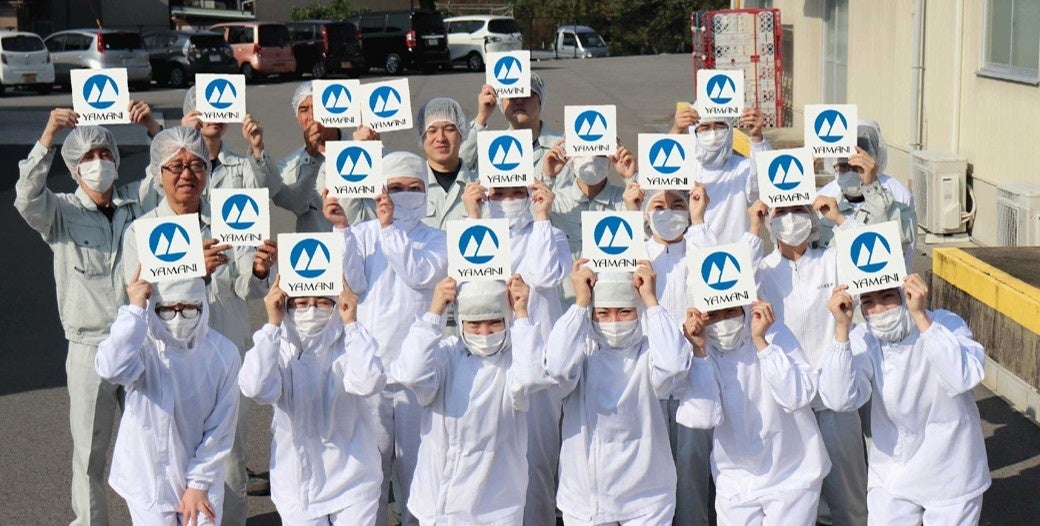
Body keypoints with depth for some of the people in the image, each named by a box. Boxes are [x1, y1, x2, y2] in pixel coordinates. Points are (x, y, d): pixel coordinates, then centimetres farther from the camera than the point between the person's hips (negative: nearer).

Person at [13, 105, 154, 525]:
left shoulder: (138, 203, 7)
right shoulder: (61, 213, 1)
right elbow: (27, 198, -18)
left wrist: (152, 126, -12)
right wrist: (48, 136, -28)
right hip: (89, 346, -2)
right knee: (89, 448, 5)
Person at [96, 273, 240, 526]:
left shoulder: (223, 353, -12)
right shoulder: (143, 345, -15)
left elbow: (221, 429, -6)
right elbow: (113, 369, -40)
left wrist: (198, 484, -6)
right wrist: (134, 309, -34)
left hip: (201, 475, 1)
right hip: (148, 476, -1)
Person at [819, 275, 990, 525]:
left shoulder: (946, 324, -17)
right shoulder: (863, 339, -11)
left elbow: (964, 378, -36)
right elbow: (840, 399, -26)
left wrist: (921, 316, -39)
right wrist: (842, 327, -31)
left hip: (951, 475, -2)